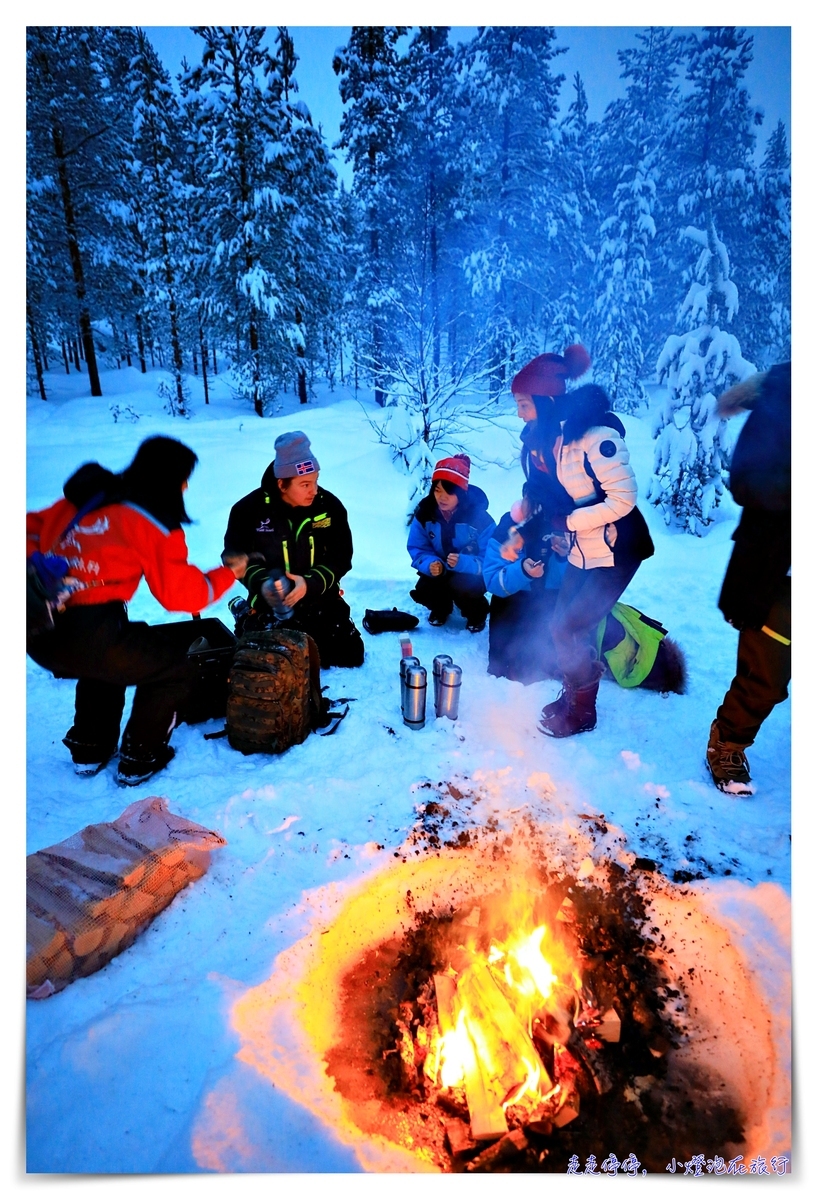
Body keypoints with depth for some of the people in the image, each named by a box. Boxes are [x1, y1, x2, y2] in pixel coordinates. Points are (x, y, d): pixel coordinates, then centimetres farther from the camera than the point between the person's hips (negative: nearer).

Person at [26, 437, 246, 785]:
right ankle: (138, 760, 20)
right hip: (88, 636, -8)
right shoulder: (155, 523, -5)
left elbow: (32, 529, 21)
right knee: (176, 669, 13)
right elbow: (180, 593, 0)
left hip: (39, 635, 8)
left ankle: (89, 749, 40)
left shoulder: (81, 498, 15)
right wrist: (227, 574, 12)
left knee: (104, 662, 37)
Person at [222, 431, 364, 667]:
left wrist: (310, 583, -24)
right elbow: (234, 555, -5)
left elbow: (341, 557, -7)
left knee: (351, 655, -2)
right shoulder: (249, 509, -13)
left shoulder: (330, 506, -9)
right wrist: (261, 582, -24)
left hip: (321, 602, 2)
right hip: (272, 605, -1)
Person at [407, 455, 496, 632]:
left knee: (461, 588, -34)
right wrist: (430, 564, -32)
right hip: (441, 570, 3)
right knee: (422, 591, -23)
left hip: (471, 573, -3)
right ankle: (441, 607, 16)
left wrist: (463, 563, -42)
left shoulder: (479, 517, -26)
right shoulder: (424, 513, -15)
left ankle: (477, 613, 3)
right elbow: (417, 549, -10)